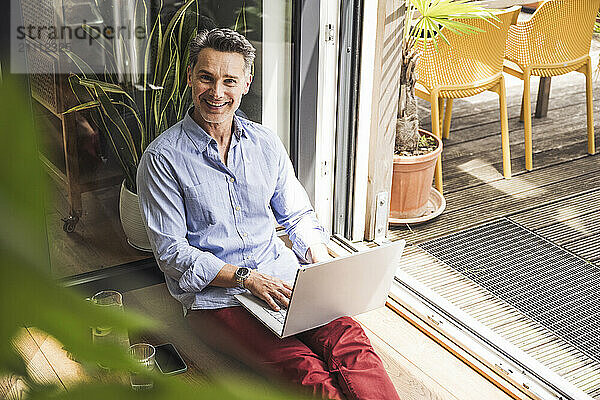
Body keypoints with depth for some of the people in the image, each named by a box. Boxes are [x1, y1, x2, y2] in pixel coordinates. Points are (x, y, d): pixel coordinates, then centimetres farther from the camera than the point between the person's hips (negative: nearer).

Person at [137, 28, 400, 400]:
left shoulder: (266, 143, 12)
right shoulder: (162, 159, -4)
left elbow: (298, 216, 19)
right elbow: (171, 251, -6)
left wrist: (325, 265, 0)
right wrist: (246, 277, -16)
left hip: (281, 275, 4)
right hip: (215, 293, -4)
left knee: (348, 338, -25)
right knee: (303, 368, -30)